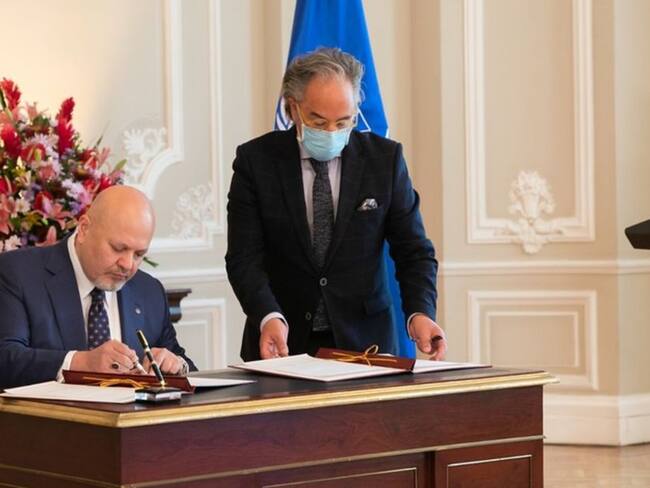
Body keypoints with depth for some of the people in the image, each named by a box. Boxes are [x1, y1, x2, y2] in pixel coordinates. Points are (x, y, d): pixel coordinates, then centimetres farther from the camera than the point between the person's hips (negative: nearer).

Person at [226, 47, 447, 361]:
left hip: (363, 340, 1)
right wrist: (269, 317, -24)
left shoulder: (384, 159, 1)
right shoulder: (256, 160, -1)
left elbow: (414, 251, 4)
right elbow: (245, 258, -6)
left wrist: (420, 313, -15)